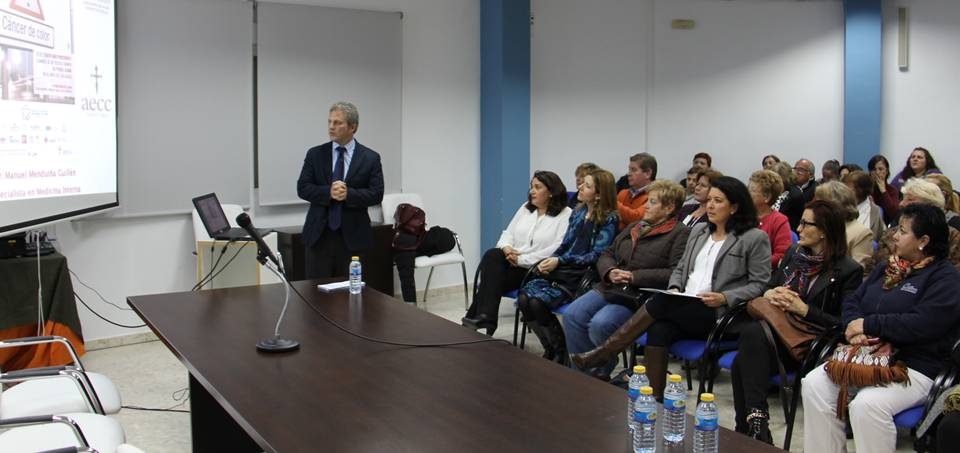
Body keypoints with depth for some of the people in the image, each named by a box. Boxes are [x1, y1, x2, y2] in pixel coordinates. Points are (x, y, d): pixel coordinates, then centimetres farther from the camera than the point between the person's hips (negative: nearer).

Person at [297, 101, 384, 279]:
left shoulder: (370, 158, 2)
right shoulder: (315, 154, 6)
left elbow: (376, 194, -4)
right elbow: (302, 188, 0)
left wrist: (348, 194, -19)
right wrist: (328, 192, -17)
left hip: (353, 237, -1)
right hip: (319, 235, 1)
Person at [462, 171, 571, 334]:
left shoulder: (566, 216, -5)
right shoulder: (525, 208, 18)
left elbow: (557, 250, -15)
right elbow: (508, 233, 19)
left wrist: (522, 259, -17)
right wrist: (506, 247, -6)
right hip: (513, 264, 6)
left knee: (492, 272, -26)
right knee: (492, 255, -26)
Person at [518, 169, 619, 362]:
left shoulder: (609, 219, -3)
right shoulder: (578, 212, 17)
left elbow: (596, 255, -10)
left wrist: (560, 261, -13)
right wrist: (549, 261, -1)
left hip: (583, 276, -6)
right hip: (562, 271, 6)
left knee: (537, 302, -27)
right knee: (524, 297, -20)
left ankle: (561, 351, -4)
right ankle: (551, 349, -1)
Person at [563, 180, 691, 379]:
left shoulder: (680, 234, -1)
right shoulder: (634, 227, 23)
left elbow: (675, 274, -15)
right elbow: (607, 254, 22)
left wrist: (634, 277, -15)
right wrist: (610, 271, -2)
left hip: (640, 296, -7)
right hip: (609, 288, 7)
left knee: (600, 324, -28)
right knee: (572, 316, -15)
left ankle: (603, 372, -2)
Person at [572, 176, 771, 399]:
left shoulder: (755, 238, 1)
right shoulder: (699, 231, 20)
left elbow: (759, 284, -2)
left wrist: (724, 298, -15)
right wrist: (674, 288, 2)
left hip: (716, 314, -5)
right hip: (683, 310, 5)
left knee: (659, 304, -28)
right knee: (659, 330, -30)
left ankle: (601, 354, -21)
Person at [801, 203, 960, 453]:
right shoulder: (887, 268, 19)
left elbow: (922, 324, -19)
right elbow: (852, 301, 15)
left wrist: (868, 324, -13)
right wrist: (855, 328, -8)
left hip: (914, 367, -7)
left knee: (866, 404, -34)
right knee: (814, 384, -17)